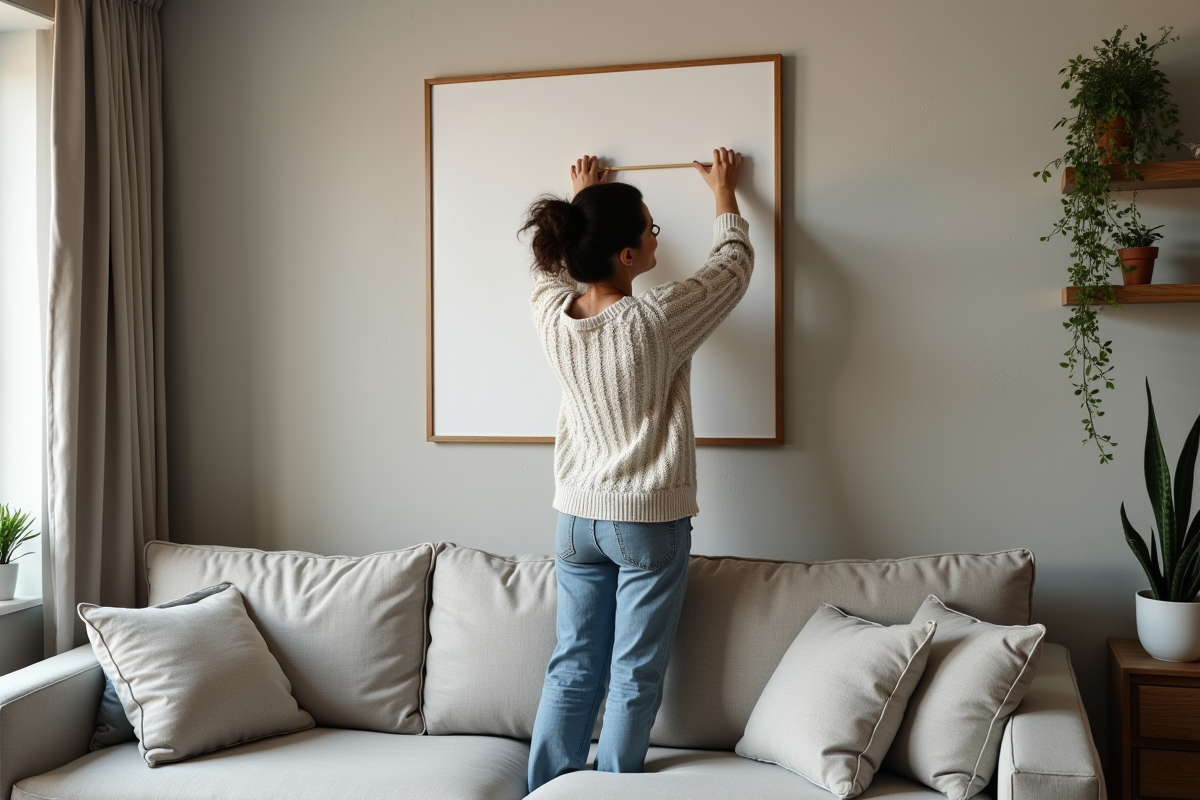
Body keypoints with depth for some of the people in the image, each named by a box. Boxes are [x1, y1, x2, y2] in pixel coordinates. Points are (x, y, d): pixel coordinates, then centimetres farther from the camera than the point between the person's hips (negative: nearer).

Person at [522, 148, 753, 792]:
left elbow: (553, 265, 17)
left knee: (572, 670, 14)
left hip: (577, 518, 5)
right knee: (635, 677, 8)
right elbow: (734, 262, -3)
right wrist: (724, 193, 15)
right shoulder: (658, 321, -21)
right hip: (651, 522, -5)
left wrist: (581, 199, 32)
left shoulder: (552, 316, -8)